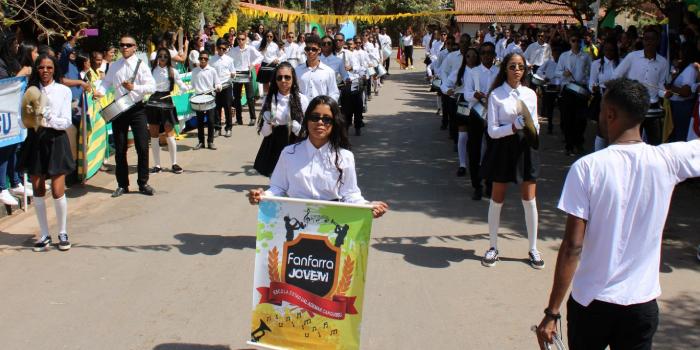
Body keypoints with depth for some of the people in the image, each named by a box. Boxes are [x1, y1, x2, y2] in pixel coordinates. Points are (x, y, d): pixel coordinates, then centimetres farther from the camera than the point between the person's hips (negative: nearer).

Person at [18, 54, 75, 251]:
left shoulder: (63, 91, 0)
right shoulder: (31, 90, 7)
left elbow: (67, 122, -4)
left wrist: (49, 120, -20)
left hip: (55, 141, -3)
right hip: (35, 141, 3)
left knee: (58, 192, -5)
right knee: (38, 192, 5)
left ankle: (62, 233, 12)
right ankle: (44, 235, 15)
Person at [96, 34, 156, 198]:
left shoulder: (141, 65, -3)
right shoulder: (114, 66, 8)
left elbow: (152, 87, -10)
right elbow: (107, 82, 13)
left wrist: (134, 87, -23)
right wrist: (100, 91, -8)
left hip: (137, 109, -3)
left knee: (142, 147, -3)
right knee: (120, 149, 7)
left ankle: (143, 183, 10)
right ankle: (122, 185, 17)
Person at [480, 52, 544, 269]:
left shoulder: (530, 94, 4)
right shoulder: (496, 95, -7)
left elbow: (535, 124, 10)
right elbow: (492, 131, -11)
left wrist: (533, 128, -13)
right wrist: (514, 126, -26)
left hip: (525, 148, 3)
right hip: (503, 148, -2)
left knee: (529, 200, 4)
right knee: (497, 200, 8)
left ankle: (533, 249, 18)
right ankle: (493, 247, 22)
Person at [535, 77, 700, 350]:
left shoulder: (586, 167, -15)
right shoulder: (668, 160, -9)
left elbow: (573, 246, -17)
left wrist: (552, 312, -10)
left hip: (591, 303, -2)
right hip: (642, 304, 2)